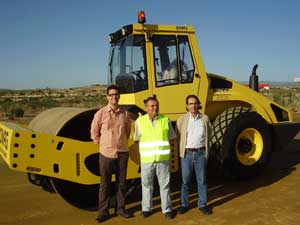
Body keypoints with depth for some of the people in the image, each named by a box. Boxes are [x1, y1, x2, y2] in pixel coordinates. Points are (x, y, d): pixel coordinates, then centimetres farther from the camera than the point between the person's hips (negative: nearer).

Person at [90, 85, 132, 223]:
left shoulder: (125, 114, 1)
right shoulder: (100, 113, -6)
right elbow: (94, 133, 2)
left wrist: (121, 143, 11)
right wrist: (104, 145, 5)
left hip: (122, 153, 2)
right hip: (106, 154, -2)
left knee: (121, 183, 12)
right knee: (105, 184, 5)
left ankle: (121, 208, 26)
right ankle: (103, 212, 16)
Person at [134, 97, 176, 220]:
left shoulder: (165, 120, -1)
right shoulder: (140, 121, -3)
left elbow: (171, 137, 8)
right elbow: (137, 139, 9)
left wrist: (162, 147, 0)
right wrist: (146, 147, 2)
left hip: (163, 159, 0)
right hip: (146, 159, 0)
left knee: (165, 184, 7)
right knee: (147, 184, 10)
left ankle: (167, 209, 20)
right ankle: (146, 208, 26)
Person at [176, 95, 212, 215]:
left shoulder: (205, 118, 3)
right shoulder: (182, 120, 0)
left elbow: (208, 136, 11)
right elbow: (178, 137, 6)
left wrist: (207, 152, 10)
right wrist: (182, 151, 6)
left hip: (201, 153, 1)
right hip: (187, 153, 0)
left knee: (202, 180, 8)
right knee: (185, 181, 9)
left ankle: (203, 204, 21)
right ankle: (184, 204, 22)